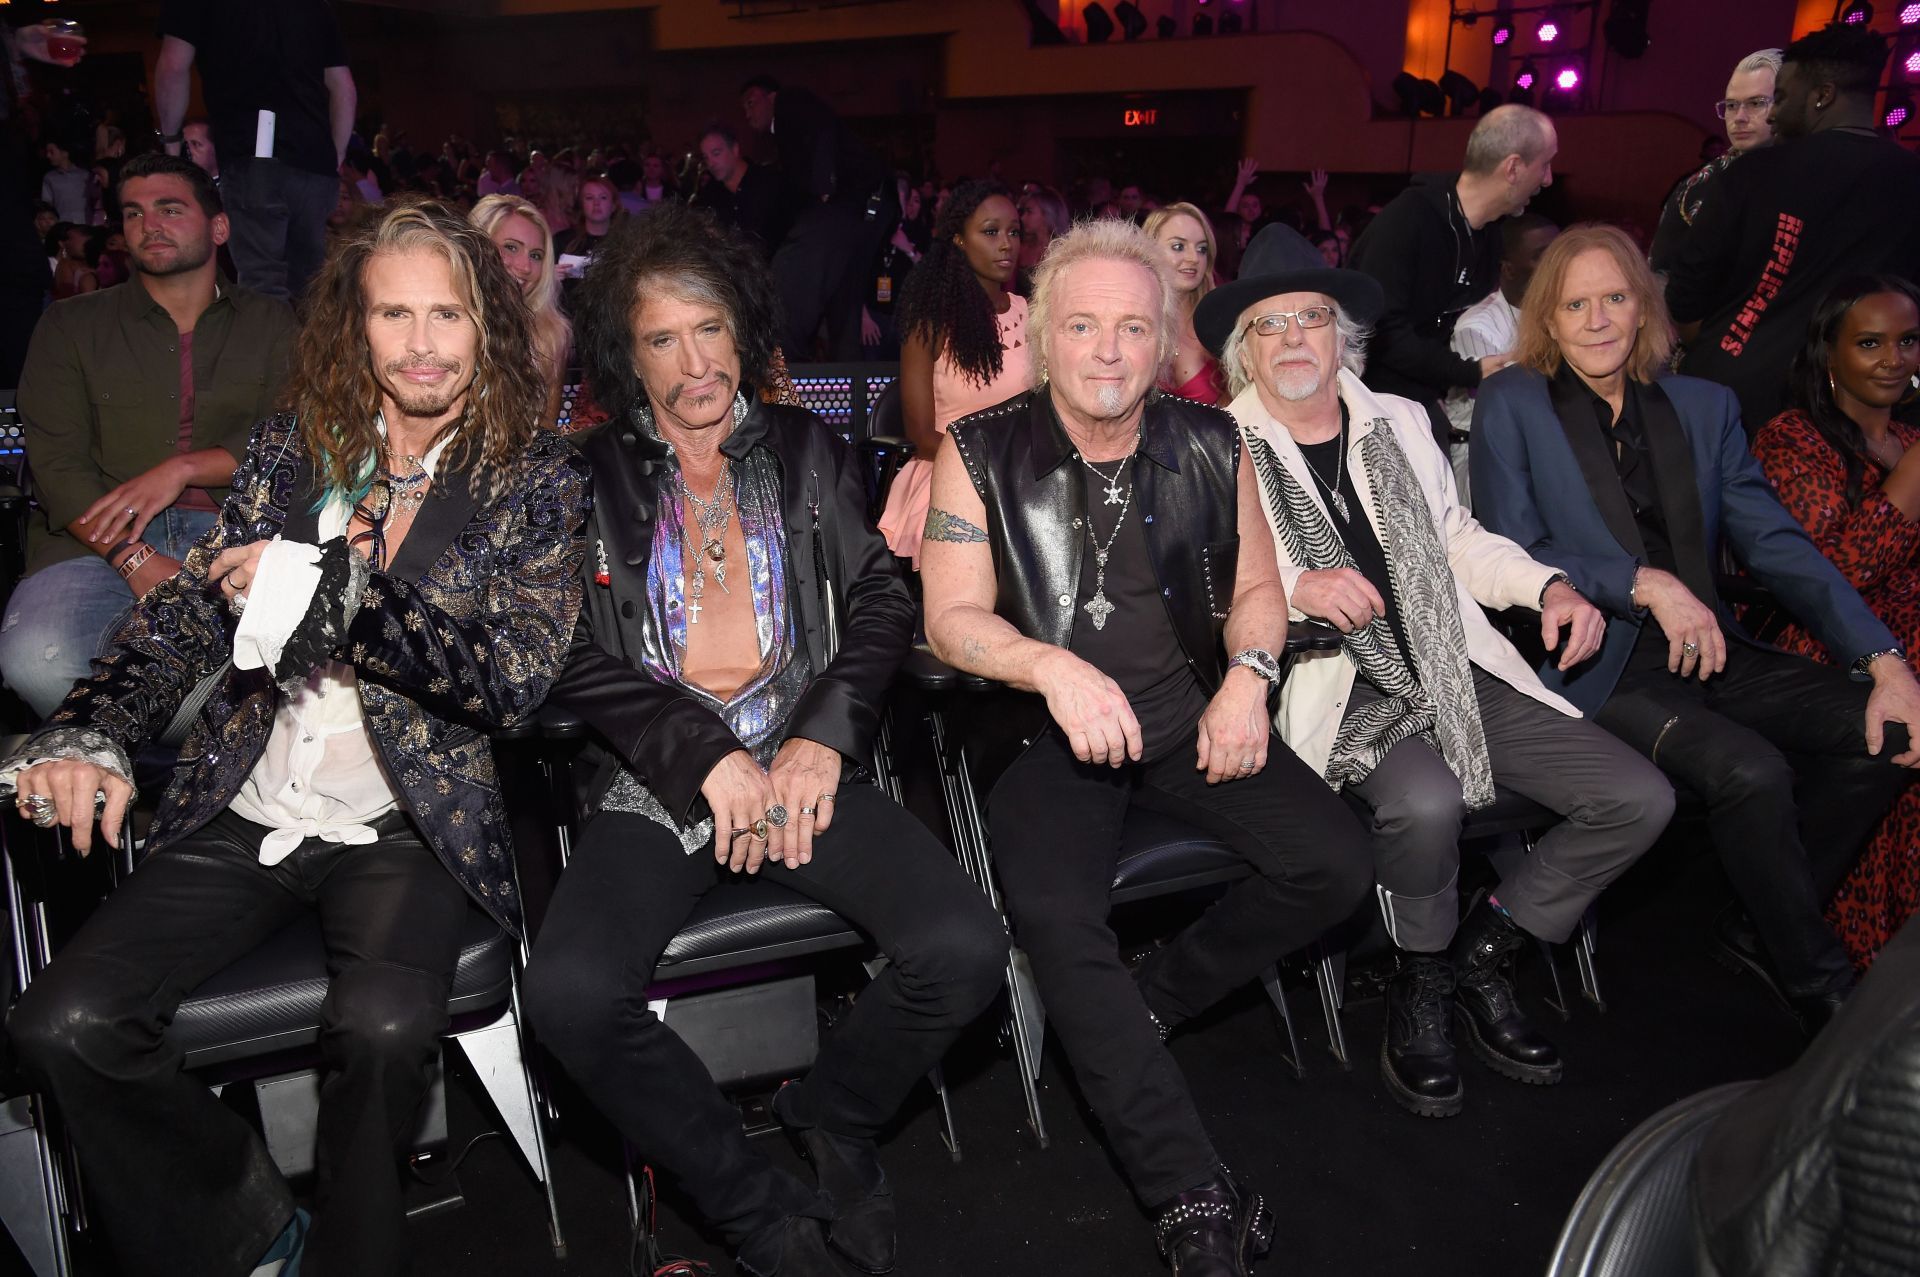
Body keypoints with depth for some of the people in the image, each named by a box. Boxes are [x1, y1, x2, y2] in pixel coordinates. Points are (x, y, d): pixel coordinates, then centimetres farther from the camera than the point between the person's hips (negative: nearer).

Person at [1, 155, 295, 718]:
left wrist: (184, 469, -9)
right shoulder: (71, 326, 16)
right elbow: (56, 464, 4)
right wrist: (135, 561, -13)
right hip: (100, 540, 1)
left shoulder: (271, 324, 18)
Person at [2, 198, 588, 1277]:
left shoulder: (541, 479, 0)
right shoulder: (290, 449, 11)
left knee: (382, 1028, -30)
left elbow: (515, 678, -10)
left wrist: (320, 588, -14)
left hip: (408, 826, -4)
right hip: (246, 815, 4)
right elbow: (185, 615, 11)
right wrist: (92, 735, -8)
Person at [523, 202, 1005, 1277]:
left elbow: (884, 603, 8)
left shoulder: (808, 452, 15)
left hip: (806, 763, 1)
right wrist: (707, 758, -12)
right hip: (655, 783, 0)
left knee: (966, 949, -22)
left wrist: (824, 737, -9)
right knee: (571, 993, -27)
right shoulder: (590, 480, 11)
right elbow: (576, 658, 1)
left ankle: (831, 1117, 10)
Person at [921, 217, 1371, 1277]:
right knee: (1055, 914, -28)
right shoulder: (981, 454, -2)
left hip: (1192, 719, 4)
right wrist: (1055, 666, -25)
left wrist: (1247, 675, -6)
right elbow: (952, 617, -7)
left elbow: (1256, 582, 14)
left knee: (1334, 865, -15)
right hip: (1048, 736, -3)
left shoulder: (1209, 445, 7)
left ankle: (1148, 1002, 7)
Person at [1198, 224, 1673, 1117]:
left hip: (1460, 670, 6)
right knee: (1427, 803, -35)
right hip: (1342, 690, -6)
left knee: (1639, 798, -7)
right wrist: (1291, 586, -24)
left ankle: (1479, 957, 12)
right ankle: (1420, 985, -2)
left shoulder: (1400, 422, 18)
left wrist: (1549, 584, 8)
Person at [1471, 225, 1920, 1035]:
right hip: (1597, 668, -5)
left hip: (1710, 655, 5)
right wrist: (1645, 584, -17)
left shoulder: (1705, 407, 14)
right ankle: (1824, 994, -4)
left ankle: (1765, 929, 5)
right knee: (1750, 768, -27)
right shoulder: (1512, 404, 2)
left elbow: (1775, 543, 8)